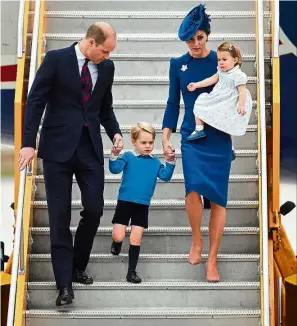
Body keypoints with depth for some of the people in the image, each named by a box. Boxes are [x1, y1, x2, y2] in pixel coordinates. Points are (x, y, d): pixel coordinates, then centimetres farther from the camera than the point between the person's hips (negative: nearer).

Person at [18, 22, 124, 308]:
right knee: (60, 216, 0)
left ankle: (77, 268, 23)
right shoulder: (56, 59, -6)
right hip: (58, 146, -4)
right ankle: (65, 284, 8)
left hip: (90, 147, 4)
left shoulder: (106, 67, 8)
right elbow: (35, 102, -8)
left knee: (94, 209, 0)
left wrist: (115, 133, 0)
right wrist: (28, 143, -14)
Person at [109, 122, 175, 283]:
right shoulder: (128, 156, -3)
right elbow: (115, 169, -16)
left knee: (136, 239, 3)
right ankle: (116, 245, 34)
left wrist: (170, 161, -11)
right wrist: (114, 155, -32)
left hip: (142, 206, 2)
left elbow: (165, 176, 0)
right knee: (118, 236, -5)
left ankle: (132, 271, 11)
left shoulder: (155, 161, 8)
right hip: (125, 202, -2)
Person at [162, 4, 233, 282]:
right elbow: (173, 103, 10)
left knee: (218, 197, 0)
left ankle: (212, 259, 12)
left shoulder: (221, 60, 2)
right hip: (191, 137, 0)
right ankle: (196, 241, 4)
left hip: (219, 138, 0)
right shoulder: (178, 64, 6)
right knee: (194, 187, -23)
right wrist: (165, 138, 3)